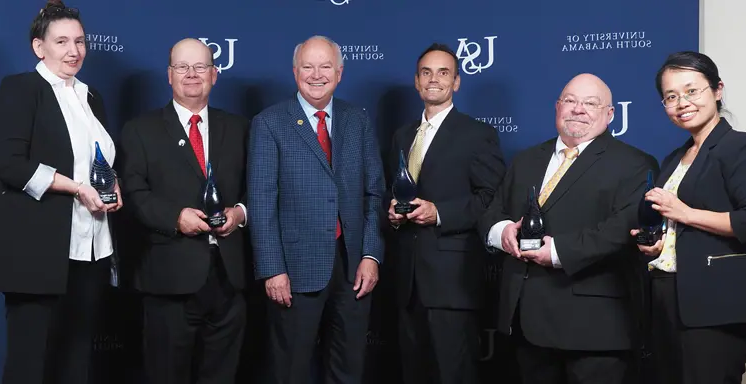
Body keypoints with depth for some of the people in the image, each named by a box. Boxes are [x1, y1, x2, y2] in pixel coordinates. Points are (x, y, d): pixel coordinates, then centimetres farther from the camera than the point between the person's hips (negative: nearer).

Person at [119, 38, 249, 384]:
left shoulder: (237, 128, 14)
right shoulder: (141, 130, 5)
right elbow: (134, 193, -4)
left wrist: (241, 211, -8)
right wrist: (176, 217, -18)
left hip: (228, 273, 3)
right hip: (171, 274, -3)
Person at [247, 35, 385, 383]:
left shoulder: (359, 121, 7)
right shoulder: (269, 124, -3)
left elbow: (374, 193, 6)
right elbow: (262, 202, -7)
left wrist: (371, 255, -4)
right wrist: (272, 269, -13)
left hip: (354, 265, 3)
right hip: (297, 267, -3)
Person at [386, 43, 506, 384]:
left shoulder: (479, 135, -1)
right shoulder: (402, 137, 19)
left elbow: (491, 199, -9)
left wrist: (439, 213, -20)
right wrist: (393, 211, 2)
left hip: (452, 276, -6)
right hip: (409, 276, 6)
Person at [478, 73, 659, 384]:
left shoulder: (633, 165, -3)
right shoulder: (527, 160, 18)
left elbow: (627, 227, -17)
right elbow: (492, 213, 18)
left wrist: (561, 251, -22)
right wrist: (502, 230, -6)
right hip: (526, 317, 6)